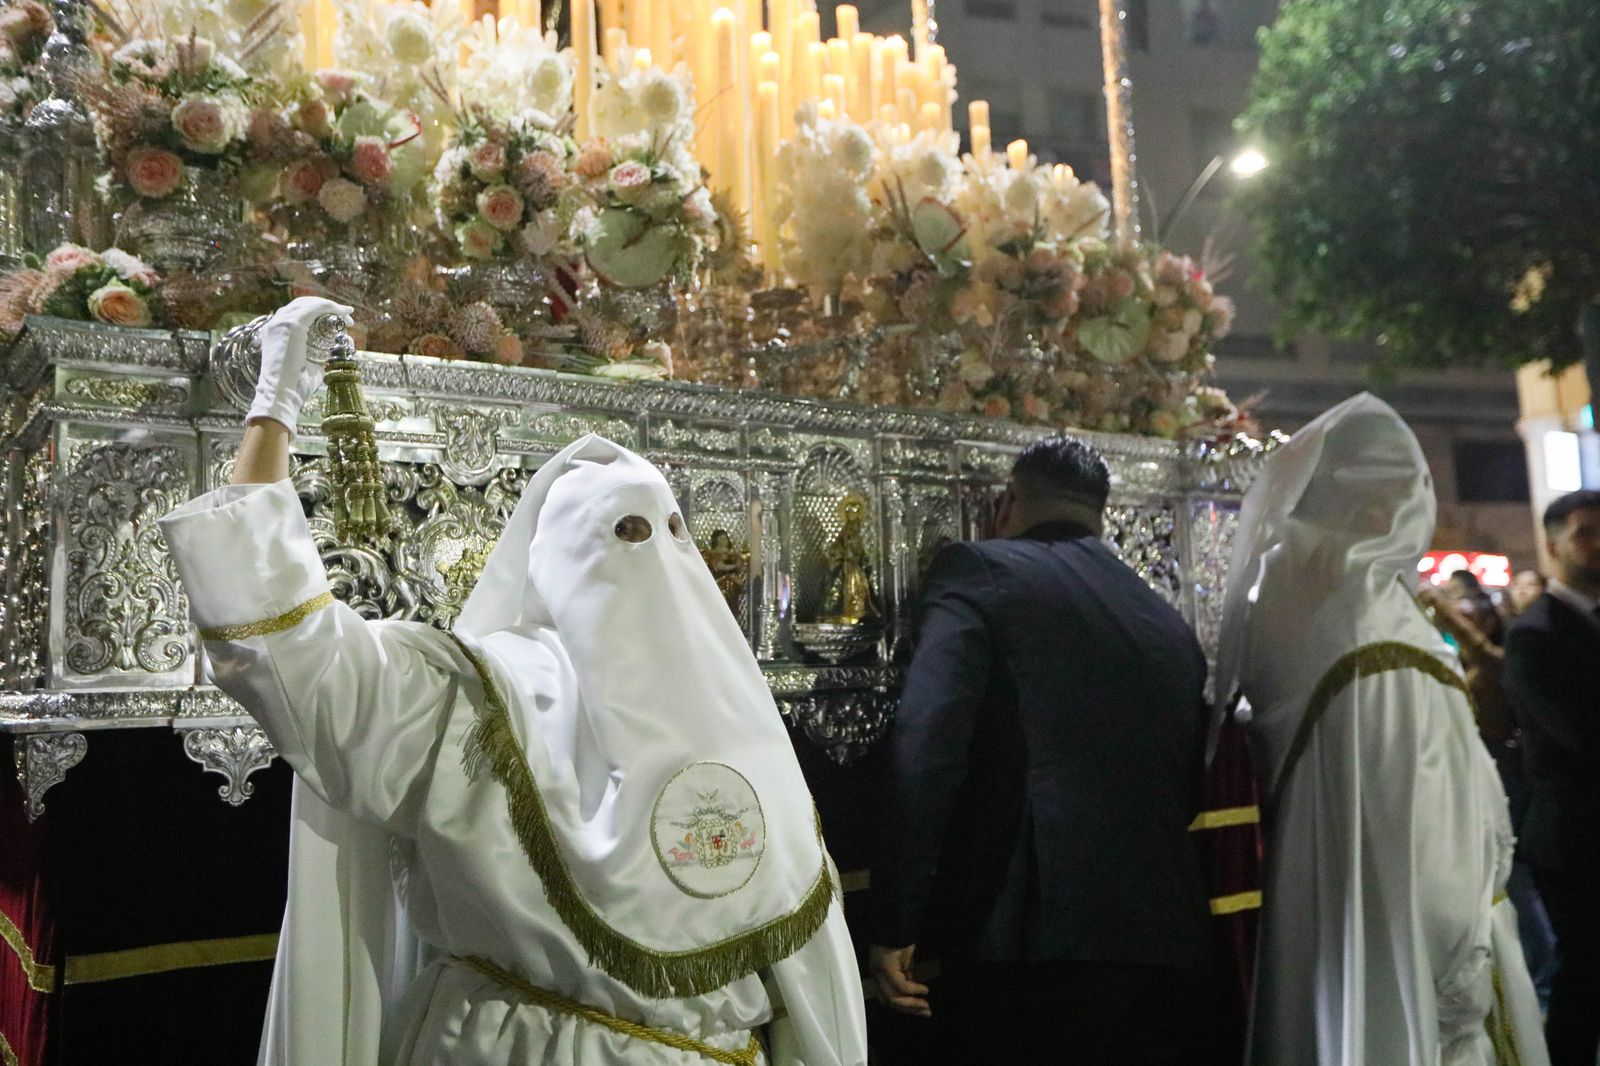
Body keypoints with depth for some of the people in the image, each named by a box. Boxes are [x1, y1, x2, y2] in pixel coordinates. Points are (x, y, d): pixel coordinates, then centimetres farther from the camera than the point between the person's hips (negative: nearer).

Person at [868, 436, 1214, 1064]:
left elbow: (926, 744, -13)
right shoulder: (1171, 625, 17)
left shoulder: (979, 571, -1)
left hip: (1035, 947, -6)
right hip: (1173, 956, 6)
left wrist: (895, 927, -11)